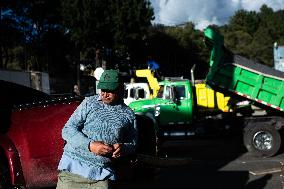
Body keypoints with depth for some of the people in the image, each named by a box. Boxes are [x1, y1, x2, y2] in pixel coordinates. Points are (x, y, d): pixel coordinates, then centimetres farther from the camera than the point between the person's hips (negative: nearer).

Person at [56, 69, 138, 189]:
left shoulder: (128, 115, 9)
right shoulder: (89, 103, 4)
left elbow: (133, 144, 16)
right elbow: (67, 130, -1)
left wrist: (123, 148, -8)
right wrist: (90, 145, -16)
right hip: (74, 166, -1)